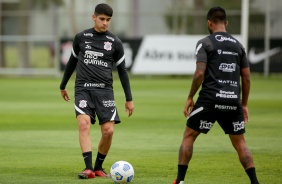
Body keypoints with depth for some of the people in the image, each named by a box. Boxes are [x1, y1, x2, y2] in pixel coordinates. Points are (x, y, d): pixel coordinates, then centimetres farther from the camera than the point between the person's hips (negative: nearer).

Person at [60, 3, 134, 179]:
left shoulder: (115, 42, 5)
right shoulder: (81, 38, 6)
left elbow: (122, 70, 11)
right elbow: (72, 61, 21)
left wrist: (129, 99, 10)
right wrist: (63, 85, 28)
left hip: (104, 90, 0)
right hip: (83, 89, 0)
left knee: (108, 131, -8)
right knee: (84, 124, -21)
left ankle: (99, 167, 13)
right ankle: (88, 168, -23)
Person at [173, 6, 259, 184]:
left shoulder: (205, 43, -2)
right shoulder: (238, 45, 13)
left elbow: (200, 73, -11)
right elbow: (246, 78, 13)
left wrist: (190, 98, 0)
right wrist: (244, 104, 21)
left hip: (210, 99, -4)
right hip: (233, 102, 4)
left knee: (188, 136, 9)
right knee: (240, 142, 14)